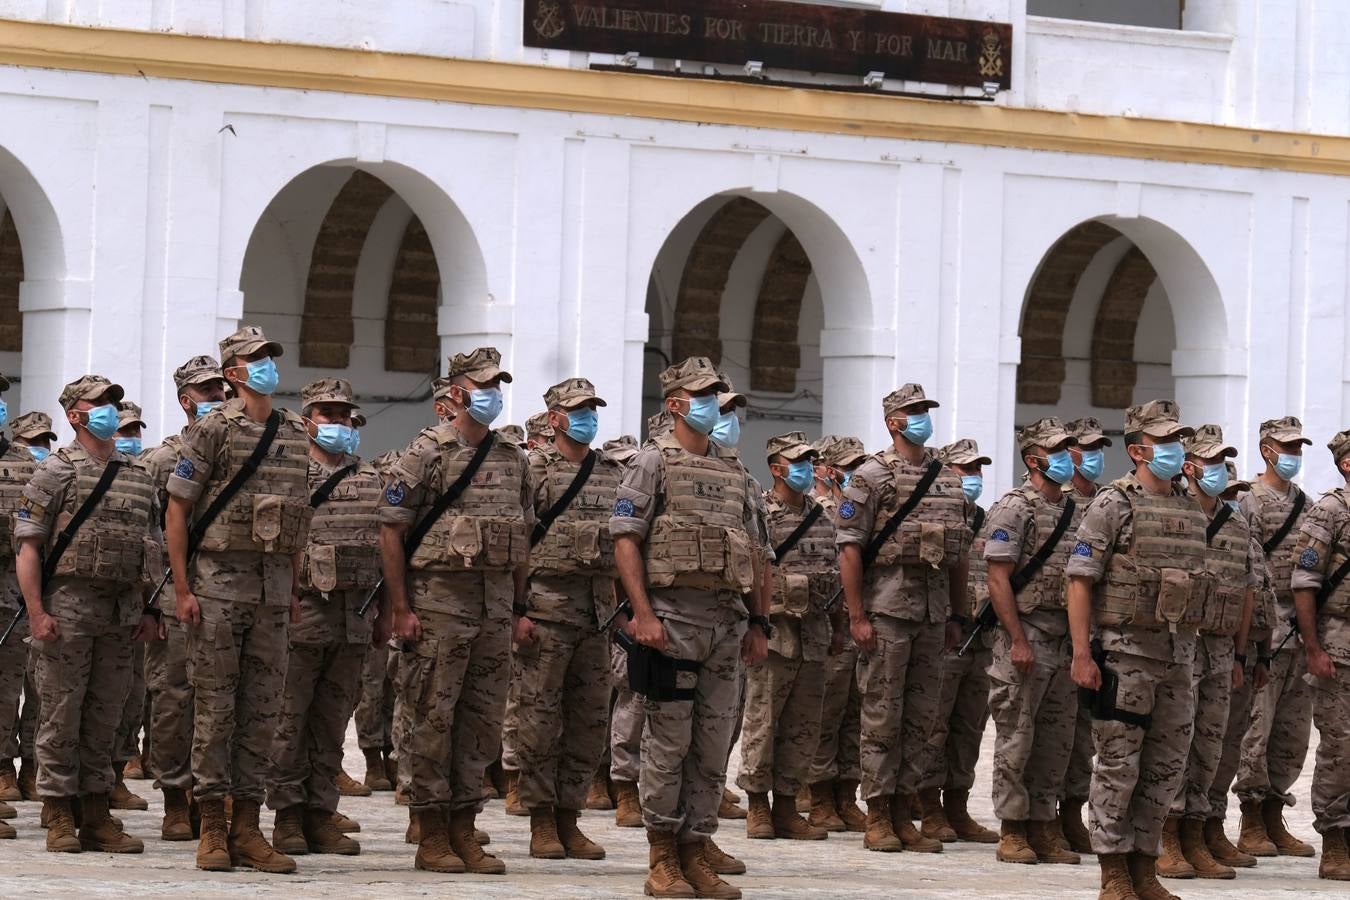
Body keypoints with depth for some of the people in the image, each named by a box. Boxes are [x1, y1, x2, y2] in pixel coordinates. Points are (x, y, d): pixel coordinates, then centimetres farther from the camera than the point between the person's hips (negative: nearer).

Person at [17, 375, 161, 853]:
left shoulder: (139, 477, 14)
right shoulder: (56, 471, -2)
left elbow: (149, 552, 18)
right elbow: (28, 546, -7)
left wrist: (147, 611, 9)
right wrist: (37, 612, -15)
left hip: (121, 612, 5)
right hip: (67, 609, -5)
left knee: (105, 718, 8)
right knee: (61, 715, -1)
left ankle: (95, 816, 13)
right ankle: (59, 819, 3)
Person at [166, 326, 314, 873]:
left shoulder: (296, 435, 12)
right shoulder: (211, 431, -5)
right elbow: (177, 510, -6)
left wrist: (295, 588, 15)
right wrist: (182, 589, -11)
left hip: (273, 582, 5)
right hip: (218, 581, -5)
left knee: (263, 707, 5)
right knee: (215, 706, -2)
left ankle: (247, 826, 9)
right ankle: (212, 828, 2)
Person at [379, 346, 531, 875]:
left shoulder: (512, 460, 14)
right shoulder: (427, 453, -5)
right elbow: (391, 530, -7)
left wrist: (520, 607, 12)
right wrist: (400, 608, -11)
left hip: (495, 603, 6)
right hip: (438, 598, -6)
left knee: (482, 721, 7)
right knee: (432, 719, -3)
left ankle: (464, 831, 13)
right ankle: (431, 837, 1)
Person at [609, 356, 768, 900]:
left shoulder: (736, 472, 18)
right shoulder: (654, 463, 0)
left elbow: (752, 553, 20)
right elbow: (626, 540, -6)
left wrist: (758, 623, 13)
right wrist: (642, 613, -16)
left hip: (727, 620, 6)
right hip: (673, 616, -6)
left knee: (713, 745, 5)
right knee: (668, 742, -4)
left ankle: (695, 853, 10)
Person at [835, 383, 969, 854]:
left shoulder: (948, 479, 14)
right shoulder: (872, 476, -4)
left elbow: (959, 556, 18)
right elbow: (850, 547, -8)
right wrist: (856, 616, -14)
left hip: (933, 611, 6)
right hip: (887, 607, -6)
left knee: (921, 717, 7)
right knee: (882, 715, -3)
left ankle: (903, 814, 13)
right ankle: (877, 818, 2)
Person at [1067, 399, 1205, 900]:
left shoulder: (1192, 512, 13)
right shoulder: (1113, 506, -6)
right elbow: (1080, 581, -9)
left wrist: (1190, 646, 15)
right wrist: (1082, 655, -16)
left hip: (1177, 655, 6)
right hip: (1124, 653, -6)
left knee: (1167, 769, 9)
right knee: (1118, 767, -2)